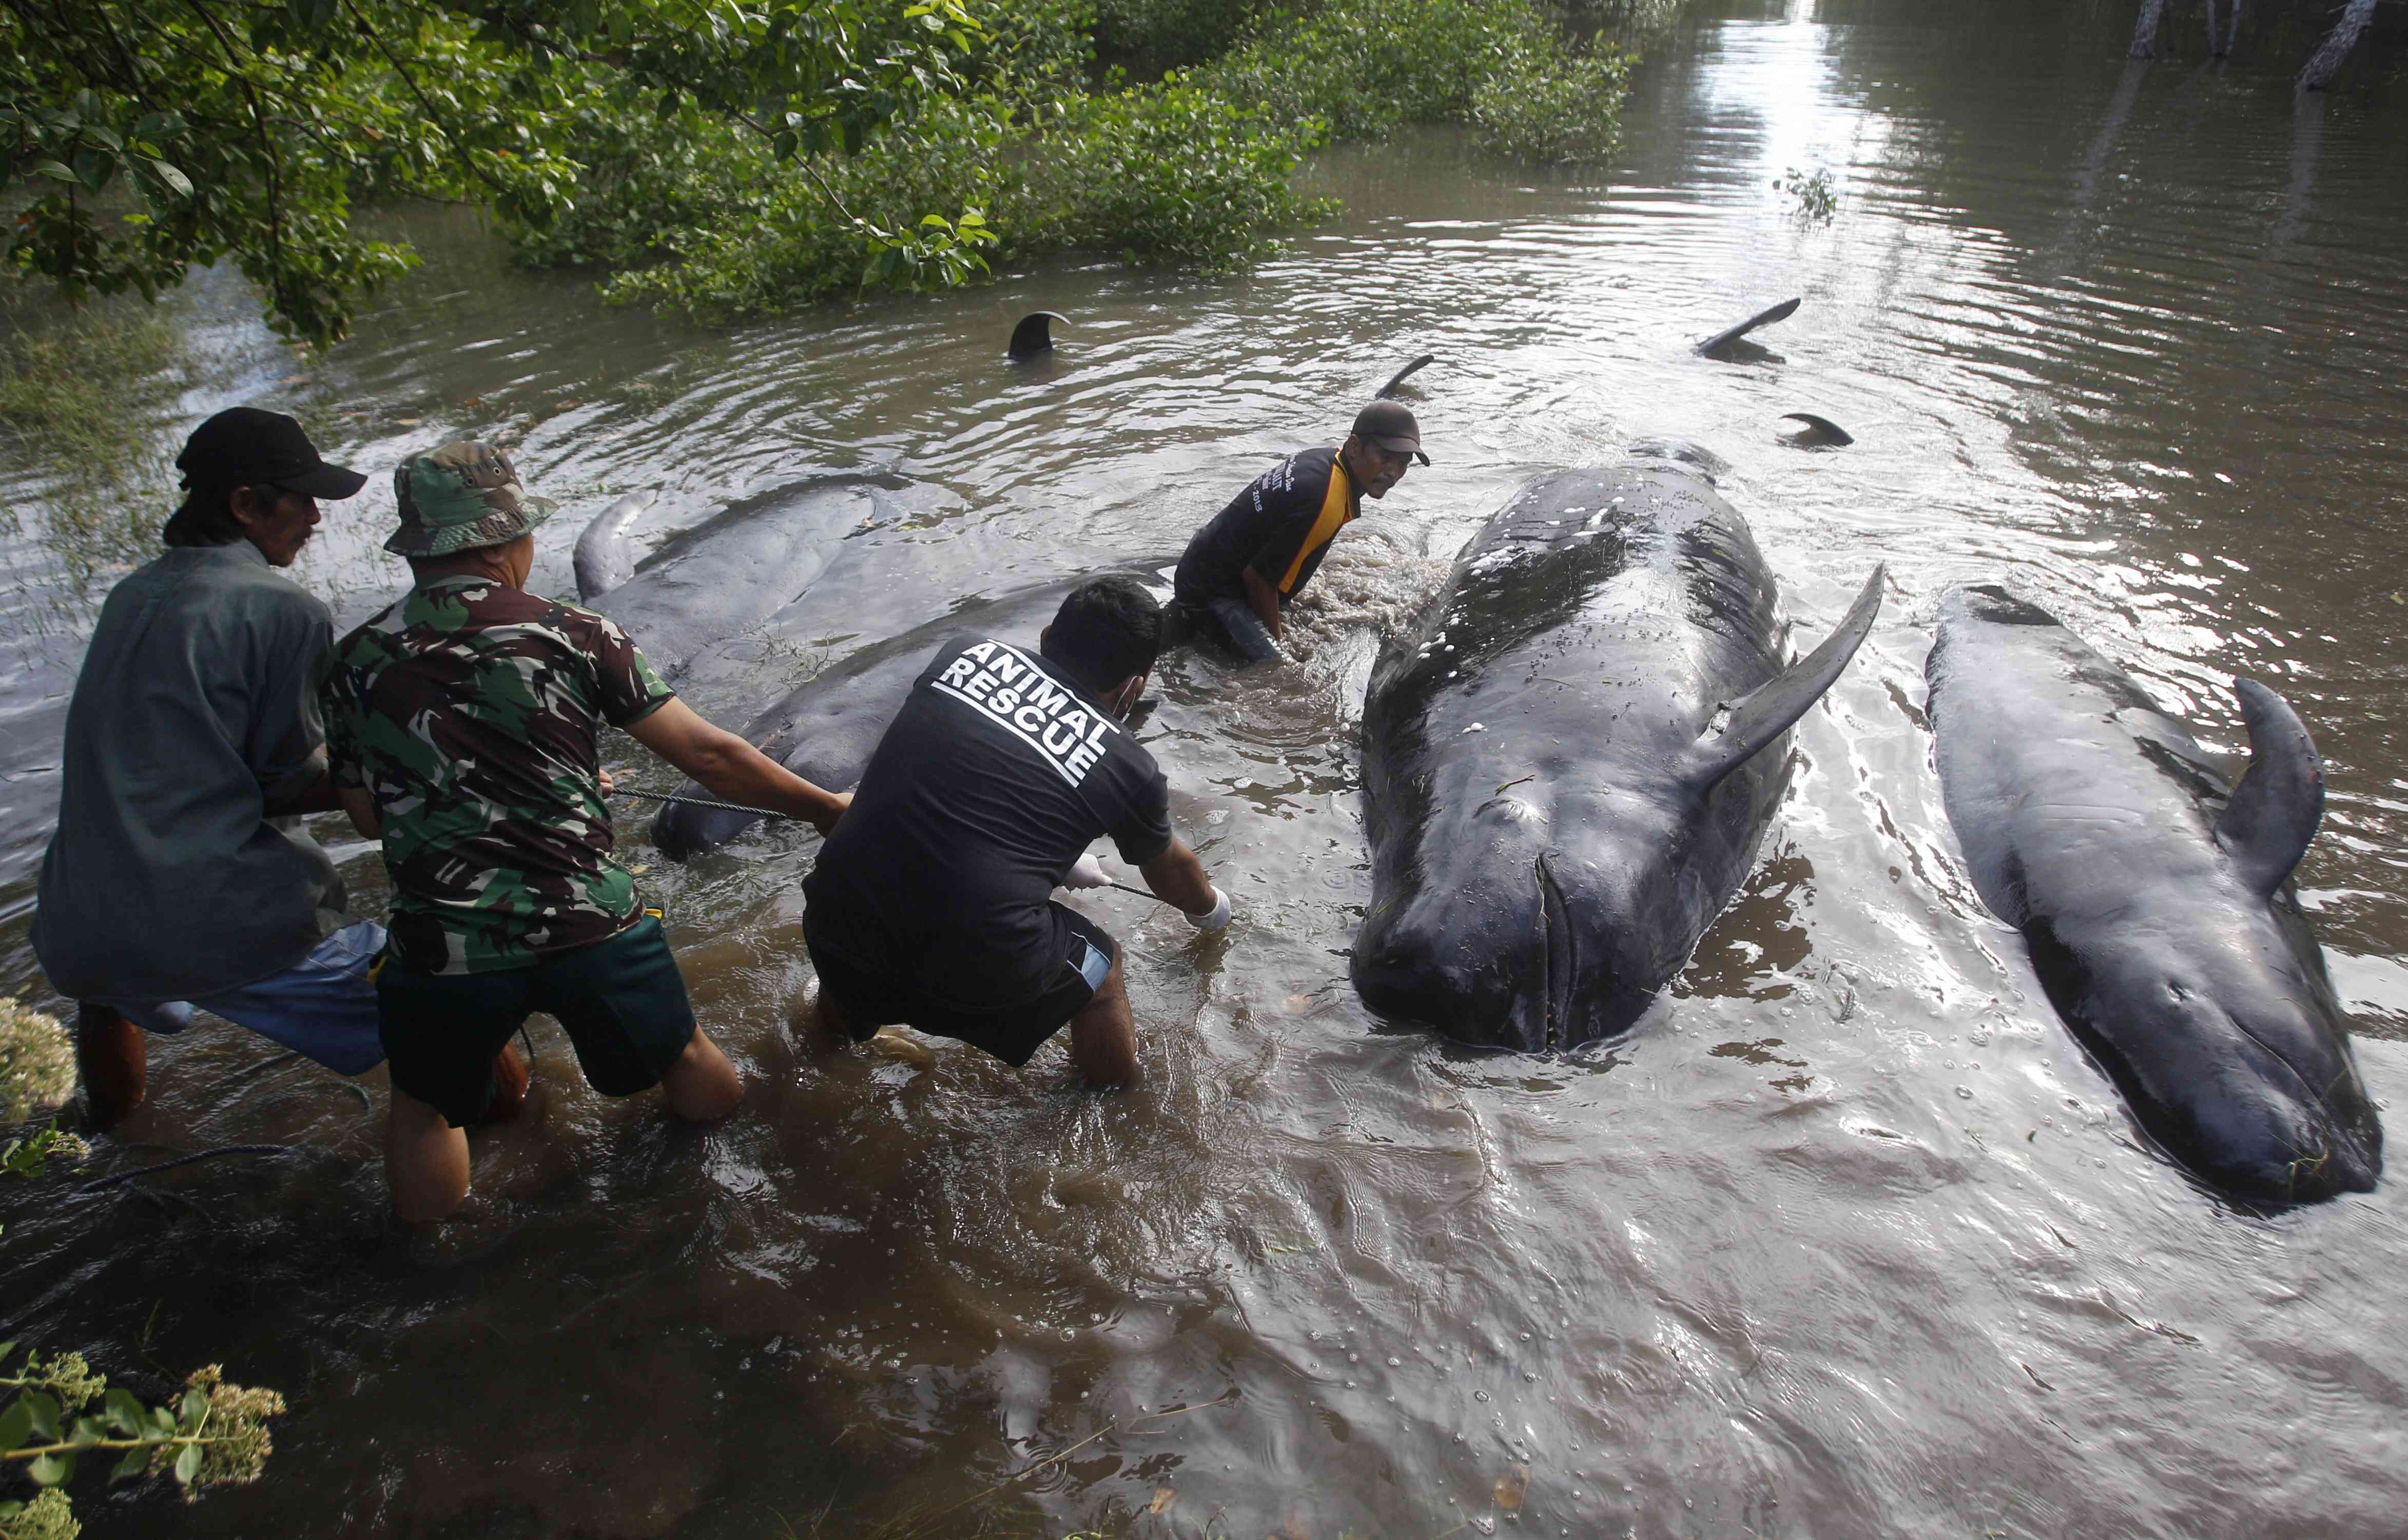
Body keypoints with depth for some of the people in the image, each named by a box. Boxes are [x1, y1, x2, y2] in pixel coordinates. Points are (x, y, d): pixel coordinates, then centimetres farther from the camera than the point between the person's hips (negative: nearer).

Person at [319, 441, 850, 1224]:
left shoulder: (355, 662, 4)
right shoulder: (574, 635, -4)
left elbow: (369, 815, 15)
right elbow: (710, 757, -3)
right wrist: (830, 809, 7)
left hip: (441, 952, 2)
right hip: (592, 930, -1)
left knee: (425, 1103, 28)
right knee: (682, 1058, 26)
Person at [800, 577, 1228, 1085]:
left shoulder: (963, 653, 11)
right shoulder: (1128, 768, 5)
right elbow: (1170, 873, 26)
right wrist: (1211, 908, 50)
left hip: (838, 925, 4)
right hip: (976, 967, -3)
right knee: (1100, 964, 26)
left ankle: (834, 1023, 63)